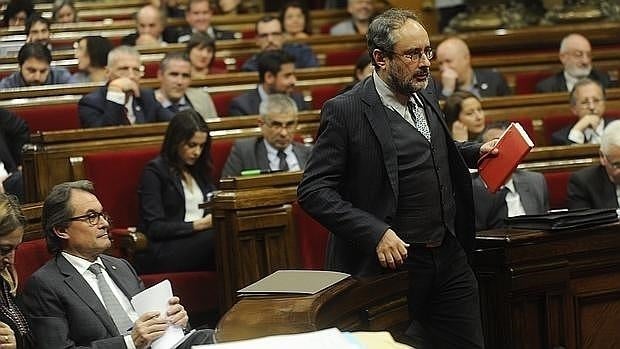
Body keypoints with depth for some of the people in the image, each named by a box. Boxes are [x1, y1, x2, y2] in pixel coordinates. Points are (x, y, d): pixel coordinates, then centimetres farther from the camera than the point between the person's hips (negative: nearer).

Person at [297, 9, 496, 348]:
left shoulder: (425, 93, 9)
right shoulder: (345, 111, -13)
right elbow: (313, 191, -16)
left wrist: (477, 151, 13)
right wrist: (376, 233, -23)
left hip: (449, 255, 7)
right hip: (394, 261, -7)